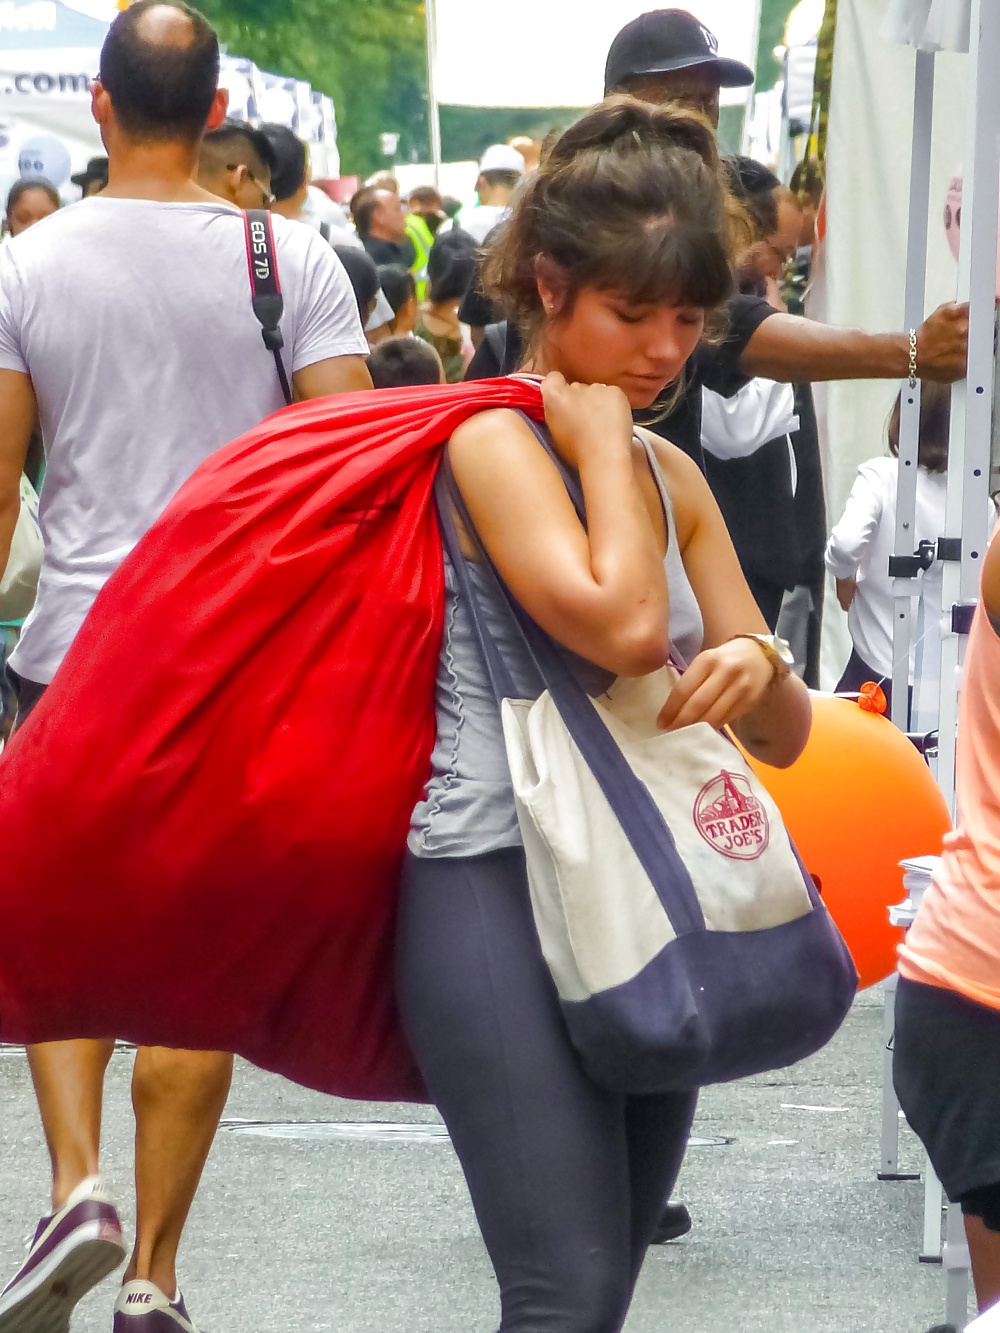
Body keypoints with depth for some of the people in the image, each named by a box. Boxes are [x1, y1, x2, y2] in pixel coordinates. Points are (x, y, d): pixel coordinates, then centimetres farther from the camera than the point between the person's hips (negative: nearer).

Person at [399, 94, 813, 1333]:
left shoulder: (672, 479, 15)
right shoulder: (494, 440, -7)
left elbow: (783, 735, 12)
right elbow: (619, 624, -23)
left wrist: (757, 669, -11)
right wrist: (599, 446, -9)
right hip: (497, 891, -7)